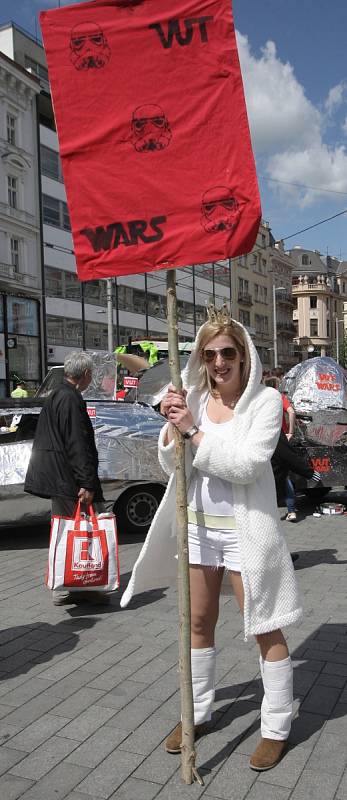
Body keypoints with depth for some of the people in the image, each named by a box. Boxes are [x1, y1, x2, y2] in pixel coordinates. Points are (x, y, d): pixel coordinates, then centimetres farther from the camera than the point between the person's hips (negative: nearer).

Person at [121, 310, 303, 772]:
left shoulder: (265, 400, -10)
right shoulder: (194, 399, 3)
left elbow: (248, 463, -21)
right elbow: (172, 466, 3)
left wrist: (194, 431, -21)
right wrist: (172, 427, -15)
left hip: (245, 530, -5)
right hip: (197, 526, 5)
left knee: (265, 629, 6)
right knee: (199, 623, 18)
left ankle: (277, 728, 24)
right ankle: (197, 713, 37)